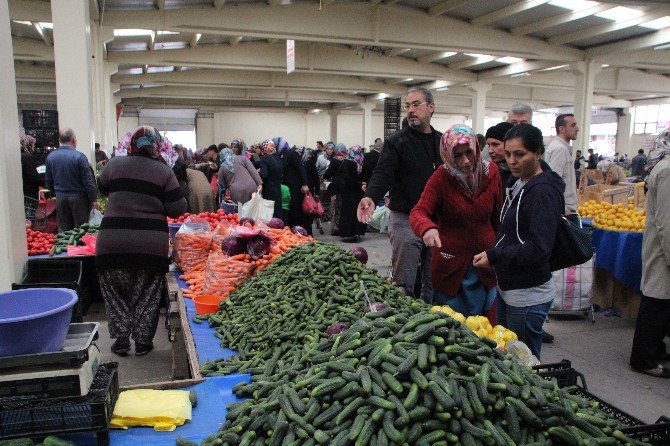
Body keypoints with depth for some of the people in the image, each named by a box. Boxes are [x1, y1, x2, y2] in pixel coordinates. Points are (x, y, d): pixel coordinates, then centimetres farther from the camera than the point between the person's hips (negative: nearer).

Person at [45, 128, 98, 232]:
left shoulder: (50, 157, 2)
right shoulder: (79, 156, -14)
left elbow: (48, 181, 9)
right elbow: (88, 181, -14)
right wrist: (93, 199, -6)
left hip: (60, 198, 5)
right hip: (78, 198, -5)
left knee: (63, 230, 11)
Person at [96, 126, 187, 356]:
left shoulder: (115, 164, 3)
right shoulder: (163, 171, -3)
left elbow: (102, 188, 23)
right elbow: (177, 209, -5)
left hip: (113, 241, 1)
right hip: (151, 243, -1)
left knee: (116, 293, 17)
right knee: (146, 296, 13)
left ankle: (121, 339, 19)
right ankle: (143, 341, 20)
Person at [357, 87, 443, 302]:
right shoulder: (397, 141, -5)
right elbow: (382, 173, -17)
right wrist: (371, 197, -36)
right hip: (406, 221, -5)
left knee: (434, 282, 15)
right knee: (403, 284, -1)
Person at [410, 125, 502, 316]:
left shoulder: (491, 172, -5)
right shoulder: (441, 177, -16)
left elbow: (497, 215, 7)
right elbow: (418, 212, -24)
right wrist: (428, 228, -46)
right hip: (451, 263, -3)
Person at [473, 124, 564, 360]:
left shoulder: (543, 192, -19)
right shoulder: (519, 185, 10)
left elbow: (539, 249, -25)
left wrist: (494, 256, -23)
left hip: (528, 297, -9)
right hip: (507, 288, 9)